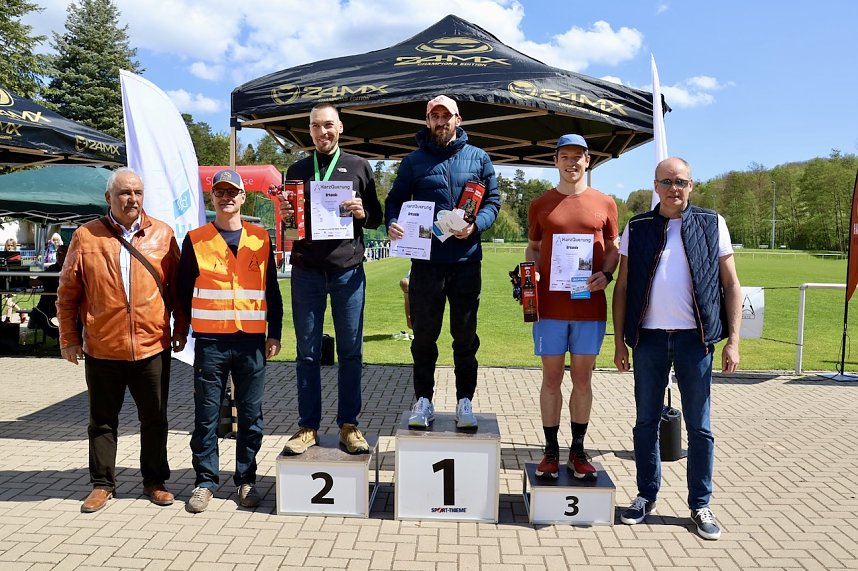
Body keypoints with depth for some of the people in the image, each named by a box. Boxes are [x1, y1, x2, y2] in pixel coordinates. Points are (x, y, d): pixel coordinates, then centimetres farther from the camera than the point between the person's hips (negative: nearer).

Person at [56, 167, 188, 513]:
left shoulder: (162, 234, 3)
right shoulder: (86, 236, 1)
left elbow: (177, 286, 7)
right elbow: (68, 293, 4)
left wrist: (181, 329, 5)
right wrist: (68, 338, 2)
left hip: (153, 346, 0)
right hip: (102, 349, 0)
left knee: (155, 420, 10)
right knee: (102, 420, 13)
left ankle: (155, 481, 25)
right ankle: (102, 484, 27)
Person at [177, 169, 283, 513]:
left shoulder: (260, 239, 8)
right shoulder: (195, 240, 4)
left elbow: (272, 291, 9)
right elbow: (183, 290, 8)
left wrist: (274, 333, 5)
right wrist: (190, 327, 1)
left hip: (252, 340, 1)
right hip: (209, 342, -1)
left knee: (251, 414, 7)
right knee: (206, 416, 6)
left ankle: (246, 479, 21)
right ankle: (205, 481, 19)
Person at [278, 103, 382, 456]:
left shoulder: (358, 167, 9)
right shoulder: (297, 170, 13)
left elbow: (377, 218, 10)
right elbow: (287, 220, 17)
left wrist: (362, 213, -12)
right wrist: (285, 215, -5)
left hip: (348, 271, -1)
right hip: (306, 271, 1)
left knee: (351, 351, 4)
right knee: (307, 353, 5)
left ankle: (348, 425, 15)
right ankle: (308, 427, 15)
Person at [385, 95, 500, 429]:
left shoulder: (478, 158, 9)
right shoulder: (414, 161, 9)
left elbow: (493, 201, 8)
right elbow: (395, 200, 9)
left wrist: (476, 225, -12)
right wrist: (392, 223, -13)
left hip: (466, 260, 0)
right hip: (426, 261, 0)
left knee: (465, 336, 8)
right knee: (424, 335, 6)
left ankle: (465, 401, 19)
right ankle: (423, 400, 19)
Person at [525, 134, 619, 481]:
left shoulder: (605, 204, 7)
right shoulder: (540, 205, 7)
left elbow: (613, 248, 12)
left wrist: (606, 274, -7)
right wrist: (531, 273, -6)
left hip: (590, 306, 0)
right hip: (550, 305, 0)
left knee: (582, 379, 8)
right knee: (551, 378, 5)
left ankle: (578, 451, 20)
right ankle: (551, 451, 17)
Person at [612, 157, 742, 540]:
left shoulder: (712, 225, 4)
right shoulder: (637, 228, 7)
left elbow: (731, 285, 5)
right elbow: (622, 286, 8)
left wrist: (733, 340, -2)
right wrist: (619, 340, 3)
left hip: (694, 338, -1)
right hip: (648, 337, 1)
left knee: (699, 426, 7)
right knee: (646, 421, 9)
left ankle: (701, 505, 20)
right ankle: (647, 495, 24)